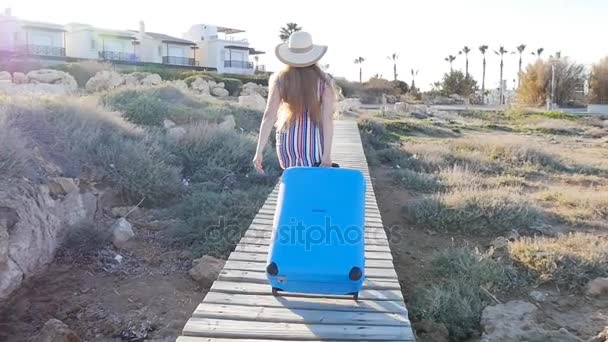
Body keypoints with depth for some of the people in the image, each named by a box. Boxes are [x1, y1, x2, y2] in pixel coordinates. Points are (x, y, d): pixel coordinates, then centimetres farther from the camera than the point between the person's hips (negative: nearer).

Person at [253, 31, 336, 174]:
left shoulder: (279, 79, -3)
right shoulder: (324, 80, -4)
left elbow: (269, 115, -11)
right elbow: (328, 118, -12)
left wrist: (259, 151, -10)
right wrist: (327, 154, -11)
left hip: (287, 141, 1)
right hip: (315, 142, -1)